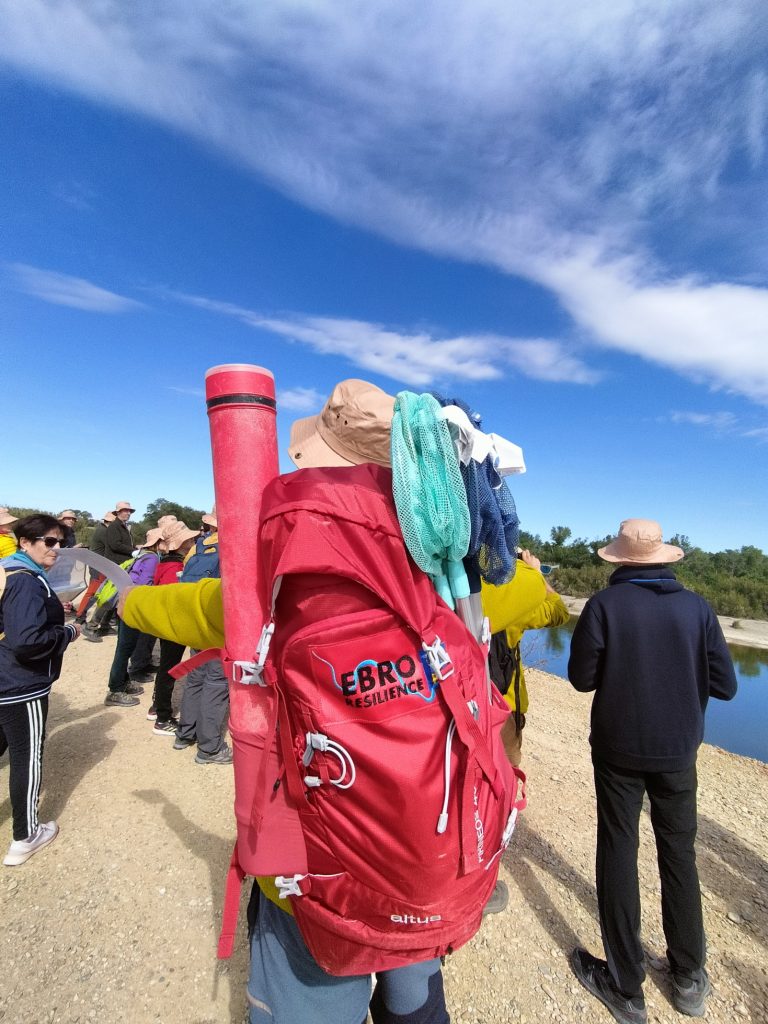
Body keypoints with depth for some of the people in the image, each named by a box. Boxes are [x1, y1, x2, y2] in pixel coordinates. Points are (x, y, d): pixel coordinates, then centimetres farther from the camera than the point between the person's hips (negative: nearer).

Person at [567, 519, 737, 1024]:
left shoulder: (604, 604, -18)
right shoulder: (697, 607, -10)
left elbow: (582, 678, -12)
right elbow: (725, 685, -5)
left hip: (618, 749, -2)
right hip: (678, 752, 3)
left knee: (619, 854, 13)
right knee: (679, 854, 21)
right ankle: (689, 978, 37)